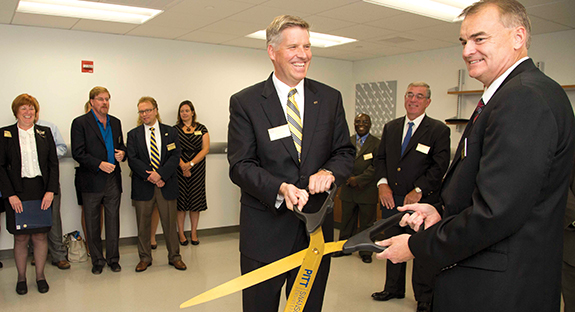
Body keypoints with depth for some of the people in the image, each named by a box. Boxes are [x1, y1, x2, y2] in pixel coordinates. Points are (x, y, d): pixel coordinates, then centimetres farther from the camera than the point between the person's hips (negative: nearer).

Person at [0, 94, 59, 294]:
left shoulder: (45, 133, 8)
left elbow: (54, 163, 5)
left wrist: (50, 191, -5)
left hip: (42, 192, 1)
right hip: (17, 194, -1)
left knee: (41, 236, 5)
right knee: (21, 237, 4)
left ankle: (40, 275, 20)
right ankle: (21, 277, 22)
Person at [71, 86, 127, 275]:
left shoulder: (115, 122, 12)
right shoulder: (80, 123, -4)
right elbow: (77, 153, -10)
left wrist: (122, 153, -1)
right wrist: (99, 164, -20)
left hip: (113, 180, 4)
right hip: (92, 181, -4)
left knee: (113, 221, 9)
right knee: (92, 224, 8)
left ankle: (113, 258, 21)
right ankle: (97, 260, 21)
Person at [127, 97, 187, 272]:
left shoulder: (170, 132, 7)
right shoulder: (133, 134, 7)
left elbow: (175, 156, -3)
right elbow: (132, 159, -2)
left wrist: (160, 174, -16)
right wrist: (150, 176, -14)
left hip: (167, 185, 0)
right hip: (143, 186, 1)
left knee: (170, 222, 6)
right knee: (143, 224, 8)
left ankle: (174, 256, 20)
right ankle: (145, 258, 23)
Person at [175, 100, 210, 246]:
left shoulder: (201, 129, 6)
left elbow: (205, 149, -2)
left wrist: (191, 164, -13)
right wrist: (182, 165, -17)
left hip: (197, 168, 1)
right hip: (180, 168, -1)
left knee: (196, 200, 3)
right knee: (181, 200, 1)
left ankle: (194, 232, 15)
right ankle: (181, 233, 13)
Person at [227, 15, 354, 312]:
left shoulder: (330, 98, 5)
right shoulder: (244, 102, -4)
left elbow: (345, 151, 7)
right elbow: (240, 165, -8)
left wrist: (329, 172, -15)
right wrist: (280, 188, -25)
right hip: (265, 230, -2)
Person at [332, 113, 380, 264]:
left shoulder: (377, 143, -2)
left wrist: (359, 180, -16)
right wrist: (349, 178, -10)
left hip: (367, 191, -3)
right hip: (348, 189, 3)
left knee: (366, 223, 7)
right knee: (347, 222, 12)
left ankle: (366, 252, 21)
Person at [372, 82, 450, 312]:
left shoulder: (438, 130, -3)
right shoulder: (390, 127, 12)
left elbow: (440, 166, -8)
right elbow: (380, 158, 13)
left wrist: (418, 190, -15)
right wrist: (382, 183, -3)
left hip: (421, 201, -4)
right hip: (391, 198, 5)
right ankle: (393, 289, 33)